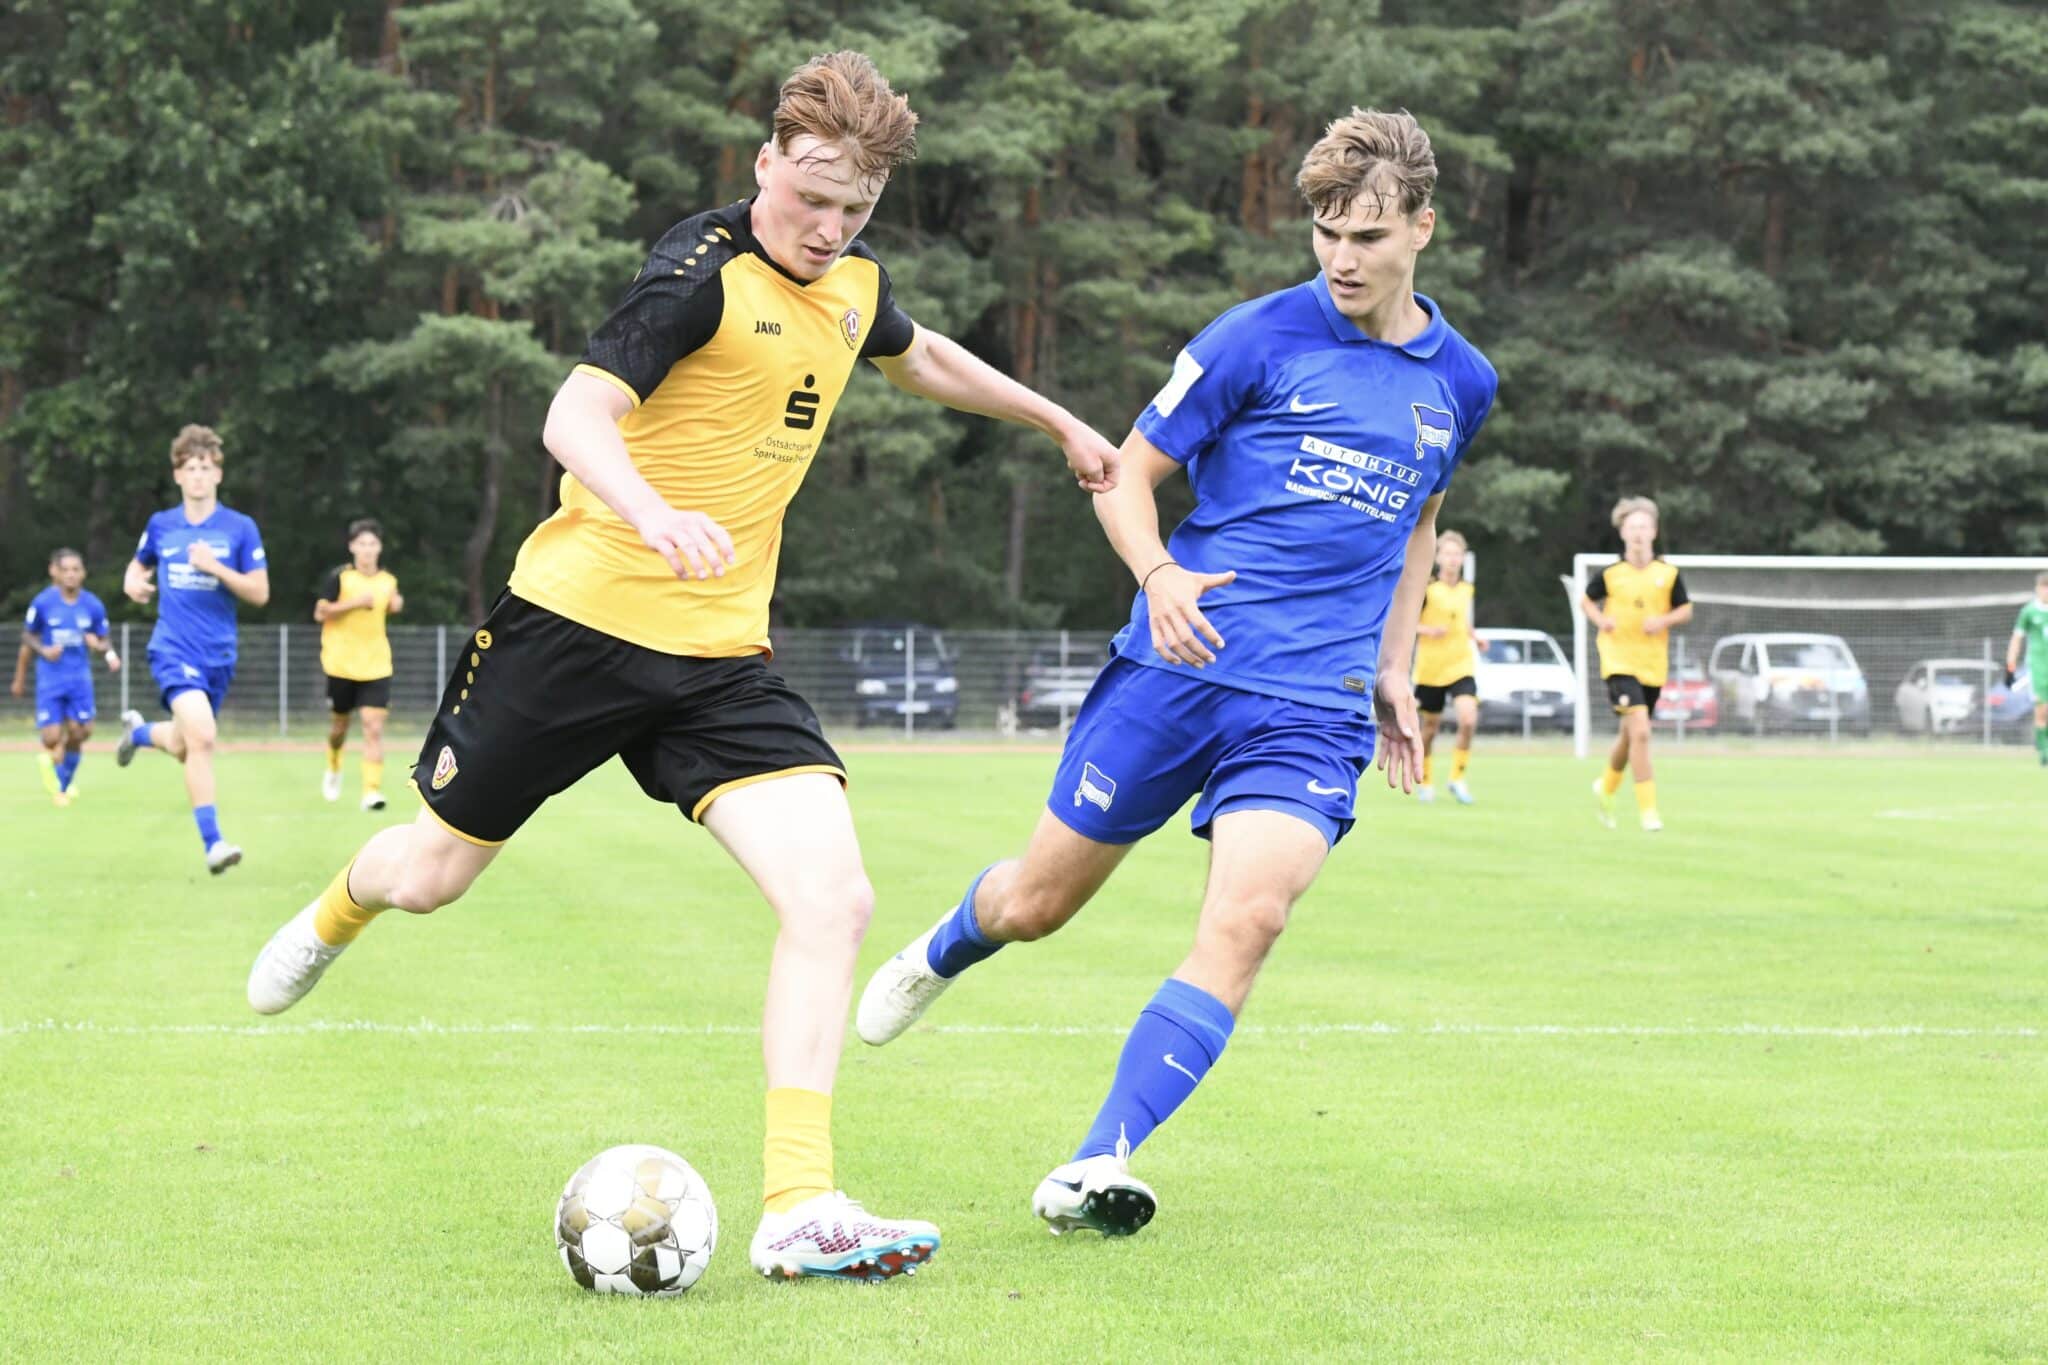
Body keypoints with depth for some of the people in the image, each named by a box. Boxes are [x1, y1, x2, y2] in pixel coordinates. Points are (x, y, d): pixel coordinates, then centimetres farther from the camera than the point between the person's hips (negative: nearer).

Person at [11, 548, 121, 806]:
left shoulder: (93, 606, -3)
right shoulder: (43, 603, -7)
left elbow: (103, 643, 5)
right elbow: (27, 639, 5)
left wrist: (100, 646, -16)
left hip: (79, 678, 2)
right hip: (50, 679, -2)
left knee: (77, 735, -2)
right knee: (51, 738, -9)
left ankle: (62, 787, 22)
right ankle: (48, 755, 30)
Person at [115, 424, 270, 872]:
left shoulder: (240, 528, -2)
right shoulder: (161, 525, 4)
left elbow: (259, 592, -4)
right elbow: (139, 565, 22)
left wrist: (216, 567, -18)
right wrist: (133, 582, -1)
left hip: (219, 653, 2)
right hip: (174, 649, -2)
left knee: (185, 747, 15)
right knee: (202, 737, -24)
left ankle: (139, 731, 52)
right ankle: (212, 843, -20)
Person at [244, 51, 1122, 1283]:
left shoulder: (855, 285, 8)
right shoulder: (704, 273, -15)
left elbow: (919, 357, 33)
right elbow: (576, 417, -27)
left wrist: (1058, 420, 41)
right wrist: (656, 516, -46)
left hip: (723, 654, 5)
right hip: (583, 617, -5)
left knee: (832, 895, -17)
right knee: (434, 874, 11)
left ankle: (797, 1207, -18)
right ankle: (339, 910, 50)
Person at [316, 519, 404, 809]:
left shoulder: (388, 581, 4)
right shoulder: (340, 577, -7)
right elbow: (320, 613, -11)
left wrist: (395, 605, 0)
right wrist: (354, 602, -21)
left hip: (376, 666, 1)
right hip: (342, 664, -1)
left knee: (374, 728, -12)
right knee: (340, 724, 13)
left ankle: (372, 791, -15)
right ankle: (333, 768, 44)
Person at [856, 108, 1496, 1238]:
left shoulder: (1460, 382, 9)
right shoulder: (1258, 339, -4)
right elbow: (1129, 478, 1)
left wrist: (1393, 669, 18)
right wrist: (1159, 574, -19)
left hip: (1316, 709, 2)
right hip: (1179, 667, -2)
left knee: (1245, 923, -21)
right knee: (1034, 905, 7)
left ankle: (1096, 1167, -19)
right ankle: (941, 952, 45)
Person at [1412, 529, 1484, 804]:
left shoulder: (1466, 588, 6)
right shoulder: (1426, 588, -10)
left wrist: (1475, 637, 5)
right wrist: (1427, 630, -23)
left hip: (1461, 666, 3)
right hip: (1430, 668, -3)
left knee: (1469, 720, -17)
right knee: (1431, 725, 8)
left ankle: (1457, 777, -1)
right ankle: (1424, 780, 30)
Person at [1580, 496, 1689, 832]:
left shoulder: (1668, 574, -1)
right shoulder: (1611, 573, -4)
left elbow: (1686, 610, 9)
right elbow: (1586, 601, 11)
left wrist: (1664, 620, -11)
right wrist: (1600, 620, -9)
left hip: (1653, 665, 3)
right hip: (1619, 661, -3)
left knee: (1630, 734, 16)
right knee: (1640, 730, -20)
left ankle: (1606, 786, 44)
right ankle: (1647, 807, -16)